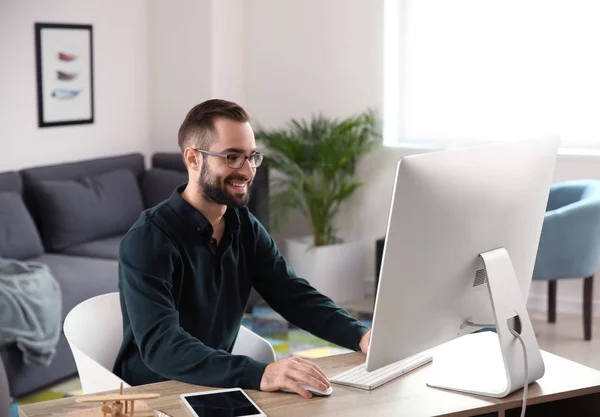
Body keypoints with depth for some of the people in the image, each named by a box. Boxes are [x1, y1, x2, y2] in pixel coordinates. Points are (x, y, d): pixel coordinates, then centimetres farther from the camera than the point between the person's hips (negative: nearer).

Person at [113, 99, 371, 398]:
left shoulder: (245, 227, 2)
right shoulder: (148, 241, -20)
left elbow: (296, 297, 0)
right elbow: (161, 346, -31)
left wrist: (360, 335, -19)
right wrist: (260, 375, -44)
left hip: (218, 389, 6)